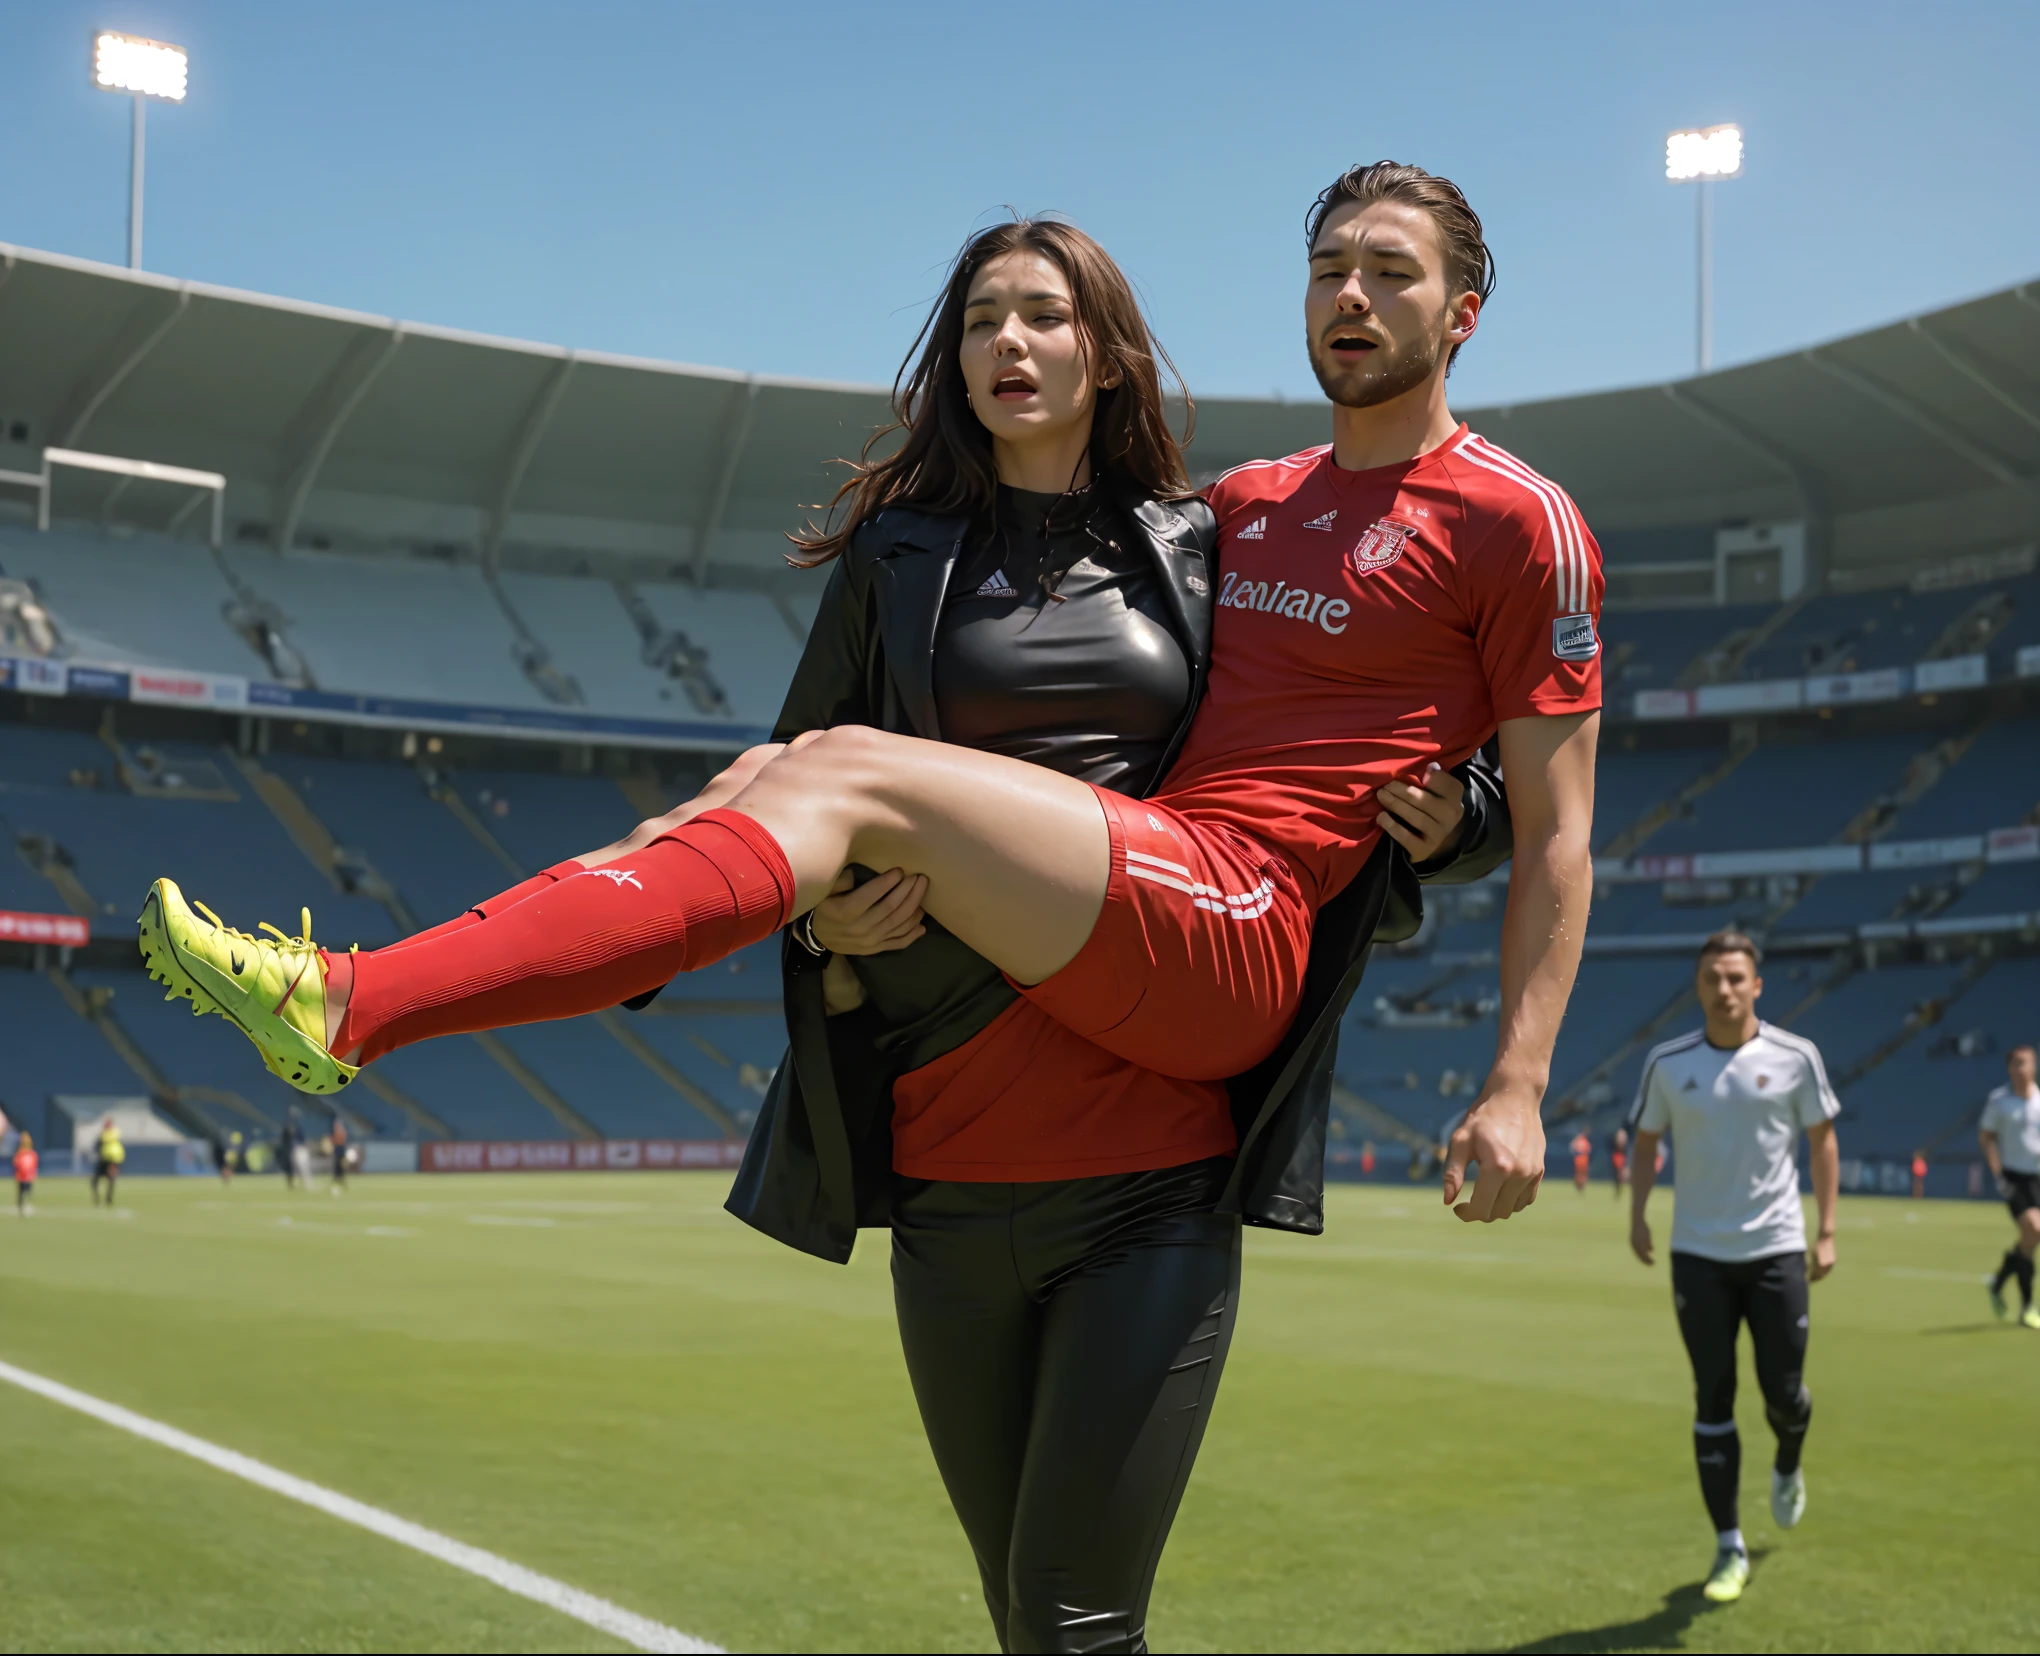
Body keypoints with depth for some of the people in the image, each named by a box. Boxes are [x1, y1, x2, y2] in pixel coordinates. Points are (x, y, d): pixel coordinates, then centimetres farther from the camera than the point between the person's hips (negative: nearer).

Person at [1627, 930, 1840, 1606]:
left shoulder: (1794, 1057, -4)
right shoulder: (1667, 1063, -1)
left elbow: (1822, 1138, 5)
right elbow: (1646, 1138, 12)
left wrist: (1827, 1231, 0)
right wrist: (1637, 1215, -1)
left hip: (1776, 1249, -1)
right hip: (1698, 1254, 1)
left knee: (1783, 1391, 2)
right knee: (1712, 1401, 1)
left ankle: (1788, 1469, 39)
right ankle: (1729, 1549, 11)